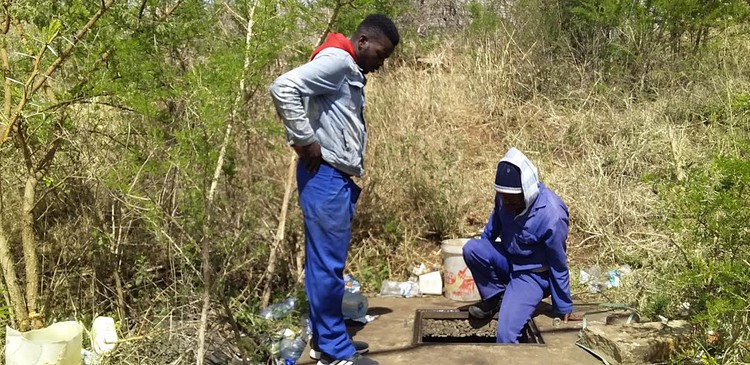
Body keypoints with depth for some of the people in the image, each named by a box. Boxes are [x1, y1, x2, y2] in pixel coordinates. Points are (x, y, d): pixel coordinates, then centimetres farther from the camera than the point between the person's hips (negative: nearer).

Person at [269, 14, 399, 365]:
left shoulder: (350, 73, 19)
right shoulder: (336, 61, -12)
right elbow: (282, 88, -25)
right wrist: (305, 141, -20)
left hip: (339, 178, 10)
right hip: (325, 178, -10)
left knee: (328, 262, 14)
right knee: (327, 264, -3)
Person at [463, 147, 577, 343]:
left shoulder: (551, 217, -31)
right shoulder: (506, 196, -15)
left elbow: (558, 265, -19)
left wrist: (564, 307, -7)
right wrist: (482, 252, 22)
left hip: (532, 274, -6)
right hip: (508, 260, 6)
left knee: (506, 334, -21)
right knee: (471, 248, -24)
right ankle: (494, 297, -1)